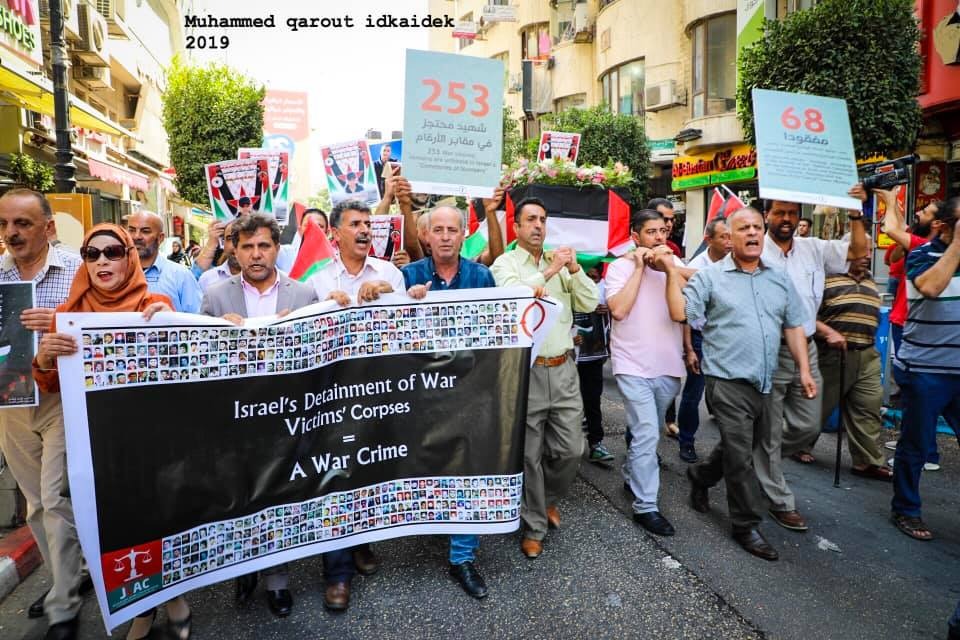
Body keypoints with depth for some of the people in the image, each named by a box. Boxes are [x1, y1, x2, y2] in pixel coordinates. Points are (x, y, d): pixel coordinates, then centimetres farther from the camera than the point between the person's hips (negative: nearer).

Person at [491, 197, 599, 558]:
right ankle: (534, 527, 23)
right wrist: (548, 273, -19)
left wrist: (574, 268, -7)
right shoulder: (505, 263, 0)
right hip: (527, 371, -4)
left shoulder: (562, 263, 11)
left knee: (570, 450, 10)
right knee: (530, 455, 6)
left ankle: (547, 499, 39)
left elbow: (590, 303, 5)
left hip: (563, 369, 4)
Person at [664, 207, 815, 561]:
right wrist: (672, 271, -14)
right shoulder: (710, 276, -3)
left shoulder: (779, 279, 11)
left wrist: (804, 370, 6)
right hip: (728, 382, -6)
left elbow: (794, 326, 13)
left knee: (742, 448, 20)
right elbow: (680, 312, -12)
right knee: (740, 458, 1)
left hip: (764, 383, 6)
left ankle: (700, 476, 46)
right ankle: (747, 525, 17)